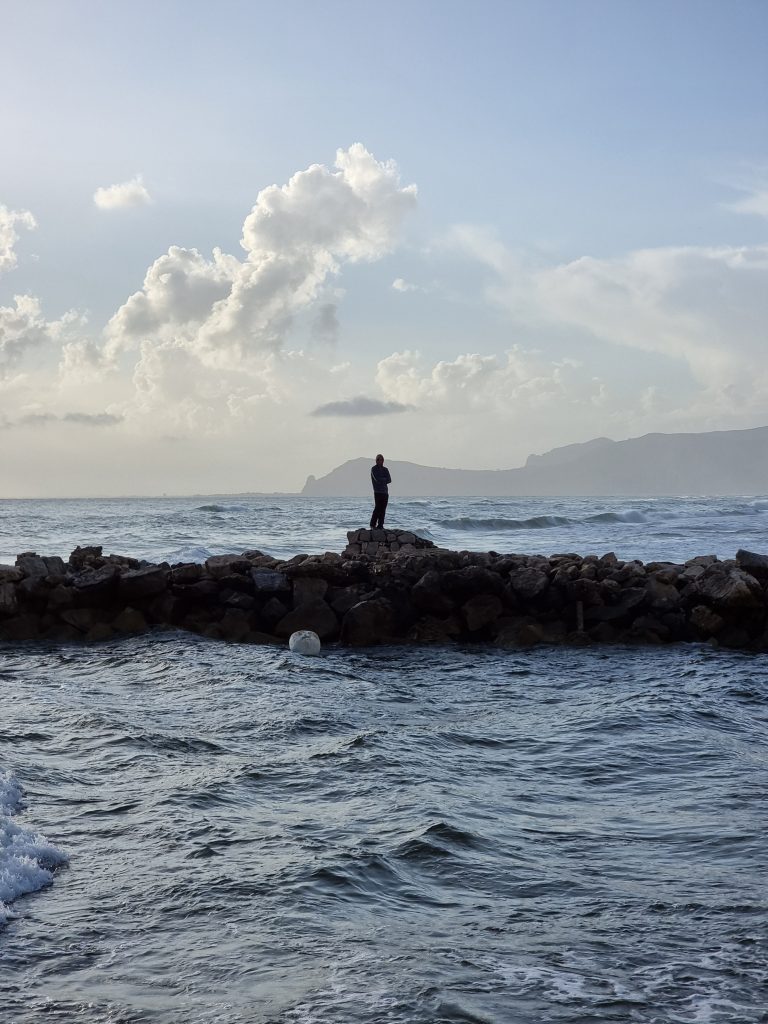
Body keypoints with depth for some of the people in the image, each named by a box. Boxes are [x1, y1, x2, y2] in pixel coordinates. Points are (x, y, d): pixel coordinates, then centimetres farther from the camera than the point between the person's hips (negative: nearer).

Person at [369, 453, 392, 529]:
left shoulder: (385, 469, 15)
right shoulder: (374, 469, 1)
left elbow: (389, 480, 4)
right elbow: (377, 479, -11)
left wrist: (381, 480, -6)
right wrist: (385, 479, 2)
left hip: (385, 492, 5)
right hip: (378, 491, -5)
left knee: (383, 510, 2)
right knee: (377, 508, -10)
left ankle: (380, 525, 3)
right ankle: (373, 525, -4)